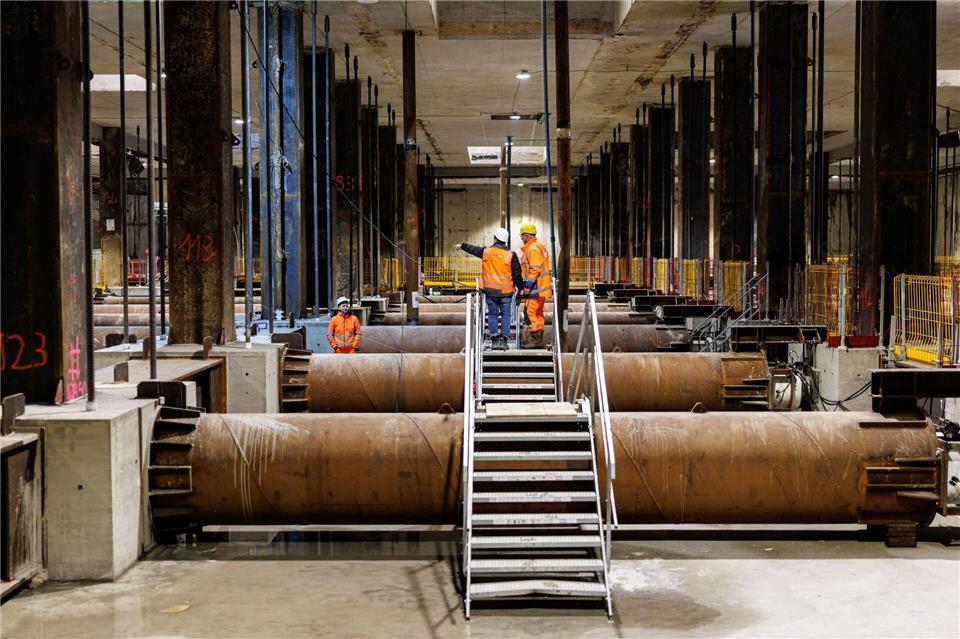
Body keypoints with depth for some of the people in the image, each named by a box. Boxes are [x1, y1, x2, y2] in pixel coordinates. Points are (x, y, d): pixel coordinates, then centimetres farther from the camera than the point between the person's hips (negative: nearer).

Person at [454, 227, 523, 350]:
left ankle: (494, 340, 7)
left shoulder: (486, 251, 1)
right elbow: (517, 274, -4)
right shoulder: (511, 255, -6)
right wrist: (520, 287, 8)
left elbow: (473, 249, 21)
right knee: (505, 315, 5)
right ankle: (504, 340, 0)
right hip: (506, 291, -2)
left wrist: (462, 246, 40)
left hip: (490, 290, 2)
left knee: (492, 314, 10)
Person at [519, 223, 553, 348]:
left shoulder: (533, 249, -15)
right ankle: (539, 340, 17)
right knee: (538, 313, 13)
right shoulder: (540, 247, 18)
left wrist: (527, 286, -21)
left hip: (536, 288, -10)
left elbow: (535, 270, -22)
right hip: (542, 288, 10)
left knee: (531, 312, -7)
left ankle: (535, 339, -8)